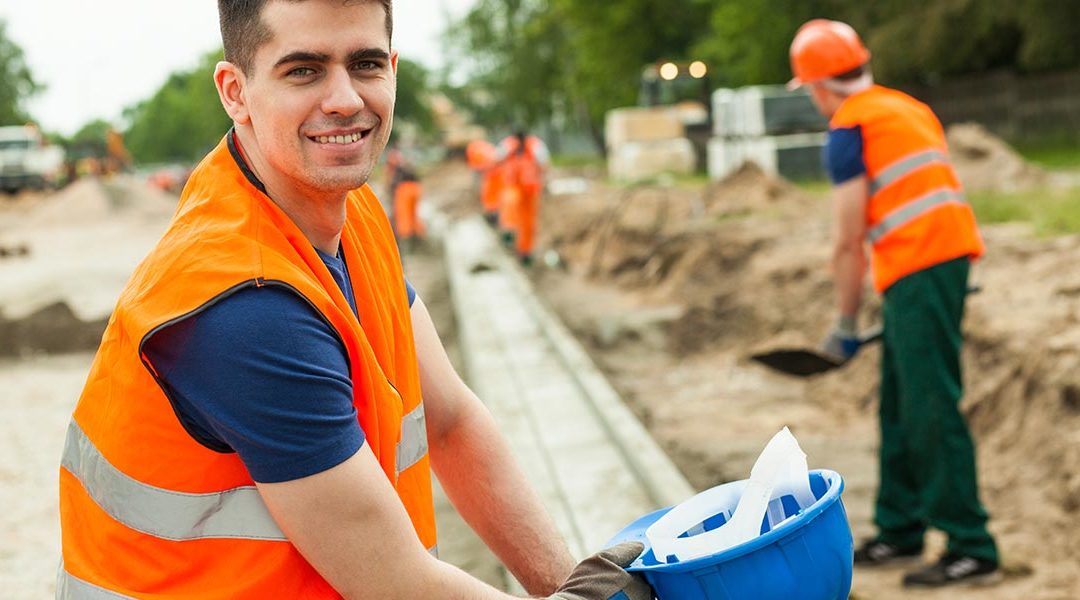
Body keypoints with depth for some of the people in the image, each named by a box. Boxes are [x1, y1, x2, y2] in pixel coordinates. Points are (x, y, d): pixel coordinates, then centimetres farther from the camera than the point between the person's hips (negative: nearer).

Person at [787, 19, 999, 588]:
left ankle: (971, 545, -6)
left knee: (930, 407, -8)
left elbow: (849, 242, -8)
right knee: (900, 403, 16)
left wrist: (845, 324, 1)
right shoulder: (907, 107, 20)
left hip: (917, 266, -9)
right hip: (949, 251, 9)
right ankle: (900, 528, 25)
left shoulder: (848, 129, -6)